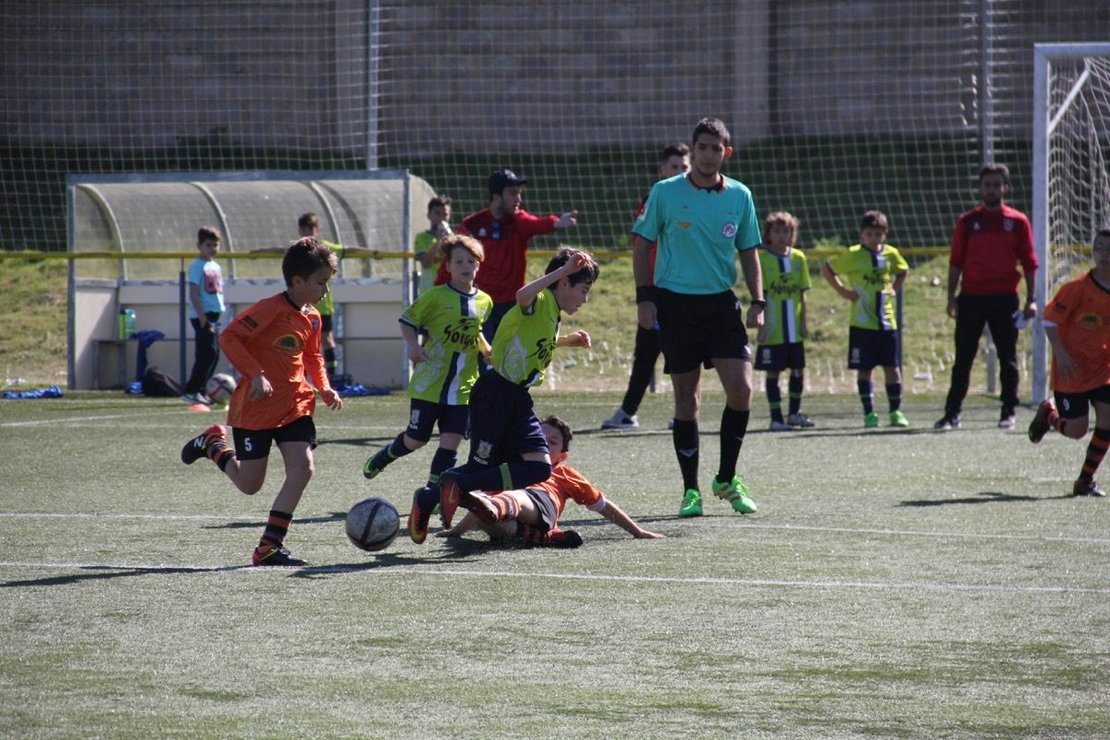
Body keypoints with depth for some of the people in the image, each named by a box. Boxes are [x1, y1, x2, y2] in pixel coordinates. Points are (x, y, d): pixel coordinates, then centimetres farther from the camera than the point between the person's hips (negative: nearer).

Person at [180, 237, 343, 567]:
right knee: (250, 484, 3)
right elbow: (229, 338, -20)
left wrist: (324, 388, 7)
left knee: (302, 468, -12)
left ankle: (269, 547, -5)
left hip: (294, 405, 7)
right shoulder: (270, 309, -18)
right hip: (256, 407, -6)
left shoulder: (312, 317, 7)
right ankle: (213, 444, 35)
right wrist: (256, 375, -28)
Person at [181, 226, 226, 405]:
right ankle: (191, 391, -10)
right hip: (202, 316, -9)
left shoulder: (216, 266, 16)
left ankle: (199, 391, 14)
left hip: (214, 316, 9)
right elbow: (193, 294, -16)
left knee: (214, 355, 8)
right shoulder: (198, 266, -10)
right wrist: (203, 320, -20)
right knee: (208, 353, -13)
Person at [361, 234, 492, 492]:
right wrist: (413, 345, -18)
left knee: (450, 443, -4)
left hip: (462, 388, 4)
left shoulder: (484, 302, 7)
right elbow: (407, 320, -2)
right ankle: (382, 457, 36)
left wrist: (490, 352, 11)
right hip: (428, 383, -4)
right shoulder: (436, 296, -8)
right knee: (416, 439, 6)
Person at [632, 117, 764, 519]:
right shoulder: (665, 193, -2)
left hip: (722, 304, 2)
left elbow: (748, 252, 13)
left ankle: (727, 479, 8)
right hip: (675, 304, -2)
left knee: (741, 387, -10)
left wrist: (757, 301, 3)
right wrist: (644, 298, -4)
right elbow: (642, 244, 3)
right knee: (687, 398, 1)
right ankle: (691, 489, 11)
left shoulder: (740, 196, 5)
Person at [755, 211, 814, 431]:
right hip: (773, 329, -4)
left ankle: (794, 413, 22)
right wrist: (762, 324, -13)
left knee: (798, 370, 8)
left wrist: (803, 321, 5)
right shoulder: (762, 258, -6)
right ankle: (776, 418, 6)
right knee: (773, 372, 0)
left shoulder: (798, 258, 6)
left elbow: (802, 293, 10)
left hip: (794, 329, 4)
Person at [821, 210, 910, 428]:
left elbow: (903, 271, 26)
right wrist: (842, 290, -2)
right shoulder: (852, 255, -4)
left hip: (887, 322, 3)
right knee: (864, 369, 1)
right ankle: (869, 413, 7)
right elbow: (826, 269, 4)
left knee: (893, 368, 2)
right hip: (862, 322, -3)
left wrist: (894, 289, 10)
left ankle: (896, 412, 9)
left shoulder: (891, 254, 6)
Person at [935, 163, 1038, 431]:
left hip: (1005, 298, 0)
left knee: (1008, 358, 4)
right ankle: (952, 413, 1)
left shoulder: (1018, 221, 5)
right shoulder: (967, 221, 6)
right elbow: (956, 261, 7)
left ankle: (1008, 413, 13)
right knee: (963, 359, -1)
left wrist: (1030, 300, 0)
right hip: (971, 297, 0)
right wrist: (951, 298, 0)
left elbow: (1029, 263, 6)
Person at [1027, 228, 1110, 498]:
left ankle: (1085, 480, 6)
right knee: (1077, 431, 0)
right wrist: (1061, 354, -21)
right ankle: (1048, 413, 35)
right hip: (1072, 370, -4)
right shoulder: (1078, 288, -16)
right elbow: (1050, 318, -12)